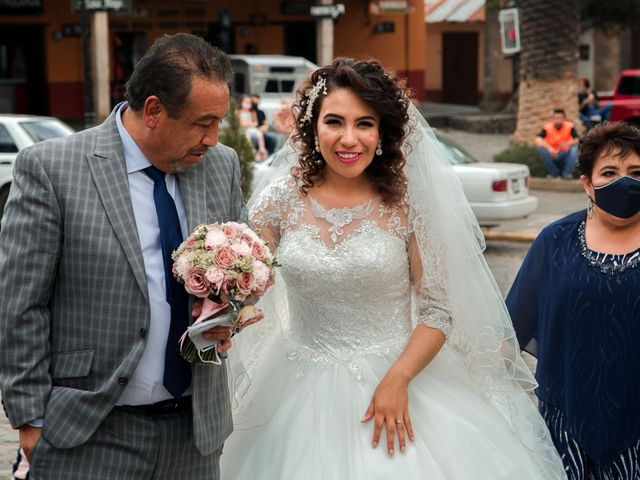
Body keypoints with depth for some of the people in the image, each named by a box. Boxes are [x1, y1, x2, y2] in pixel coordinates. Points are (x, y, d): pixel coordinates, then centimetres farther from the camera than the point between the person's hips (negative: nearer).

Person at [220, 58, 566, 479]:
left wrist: (397, 380, -18)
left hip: (394, 379, -1)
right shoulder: (282, 199, -3)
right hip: (303, 390, 2)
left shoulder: (407, 203, -8)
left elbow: (439, 309, -7)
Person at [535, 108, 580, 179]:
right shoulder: (547, 127, -13)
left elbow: (578, 140, -21)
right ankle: (554, 172, -13)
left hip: (565, 156, 0)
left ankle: (567, 173, -14)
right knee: (540, 147, -26)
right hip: (552, 156, 0)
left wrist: (568, 144, -42)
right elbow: (538, 140, -28)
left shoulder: (570, 127, -11)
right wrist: (549, 148, -44)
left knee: (575, 148, -27)